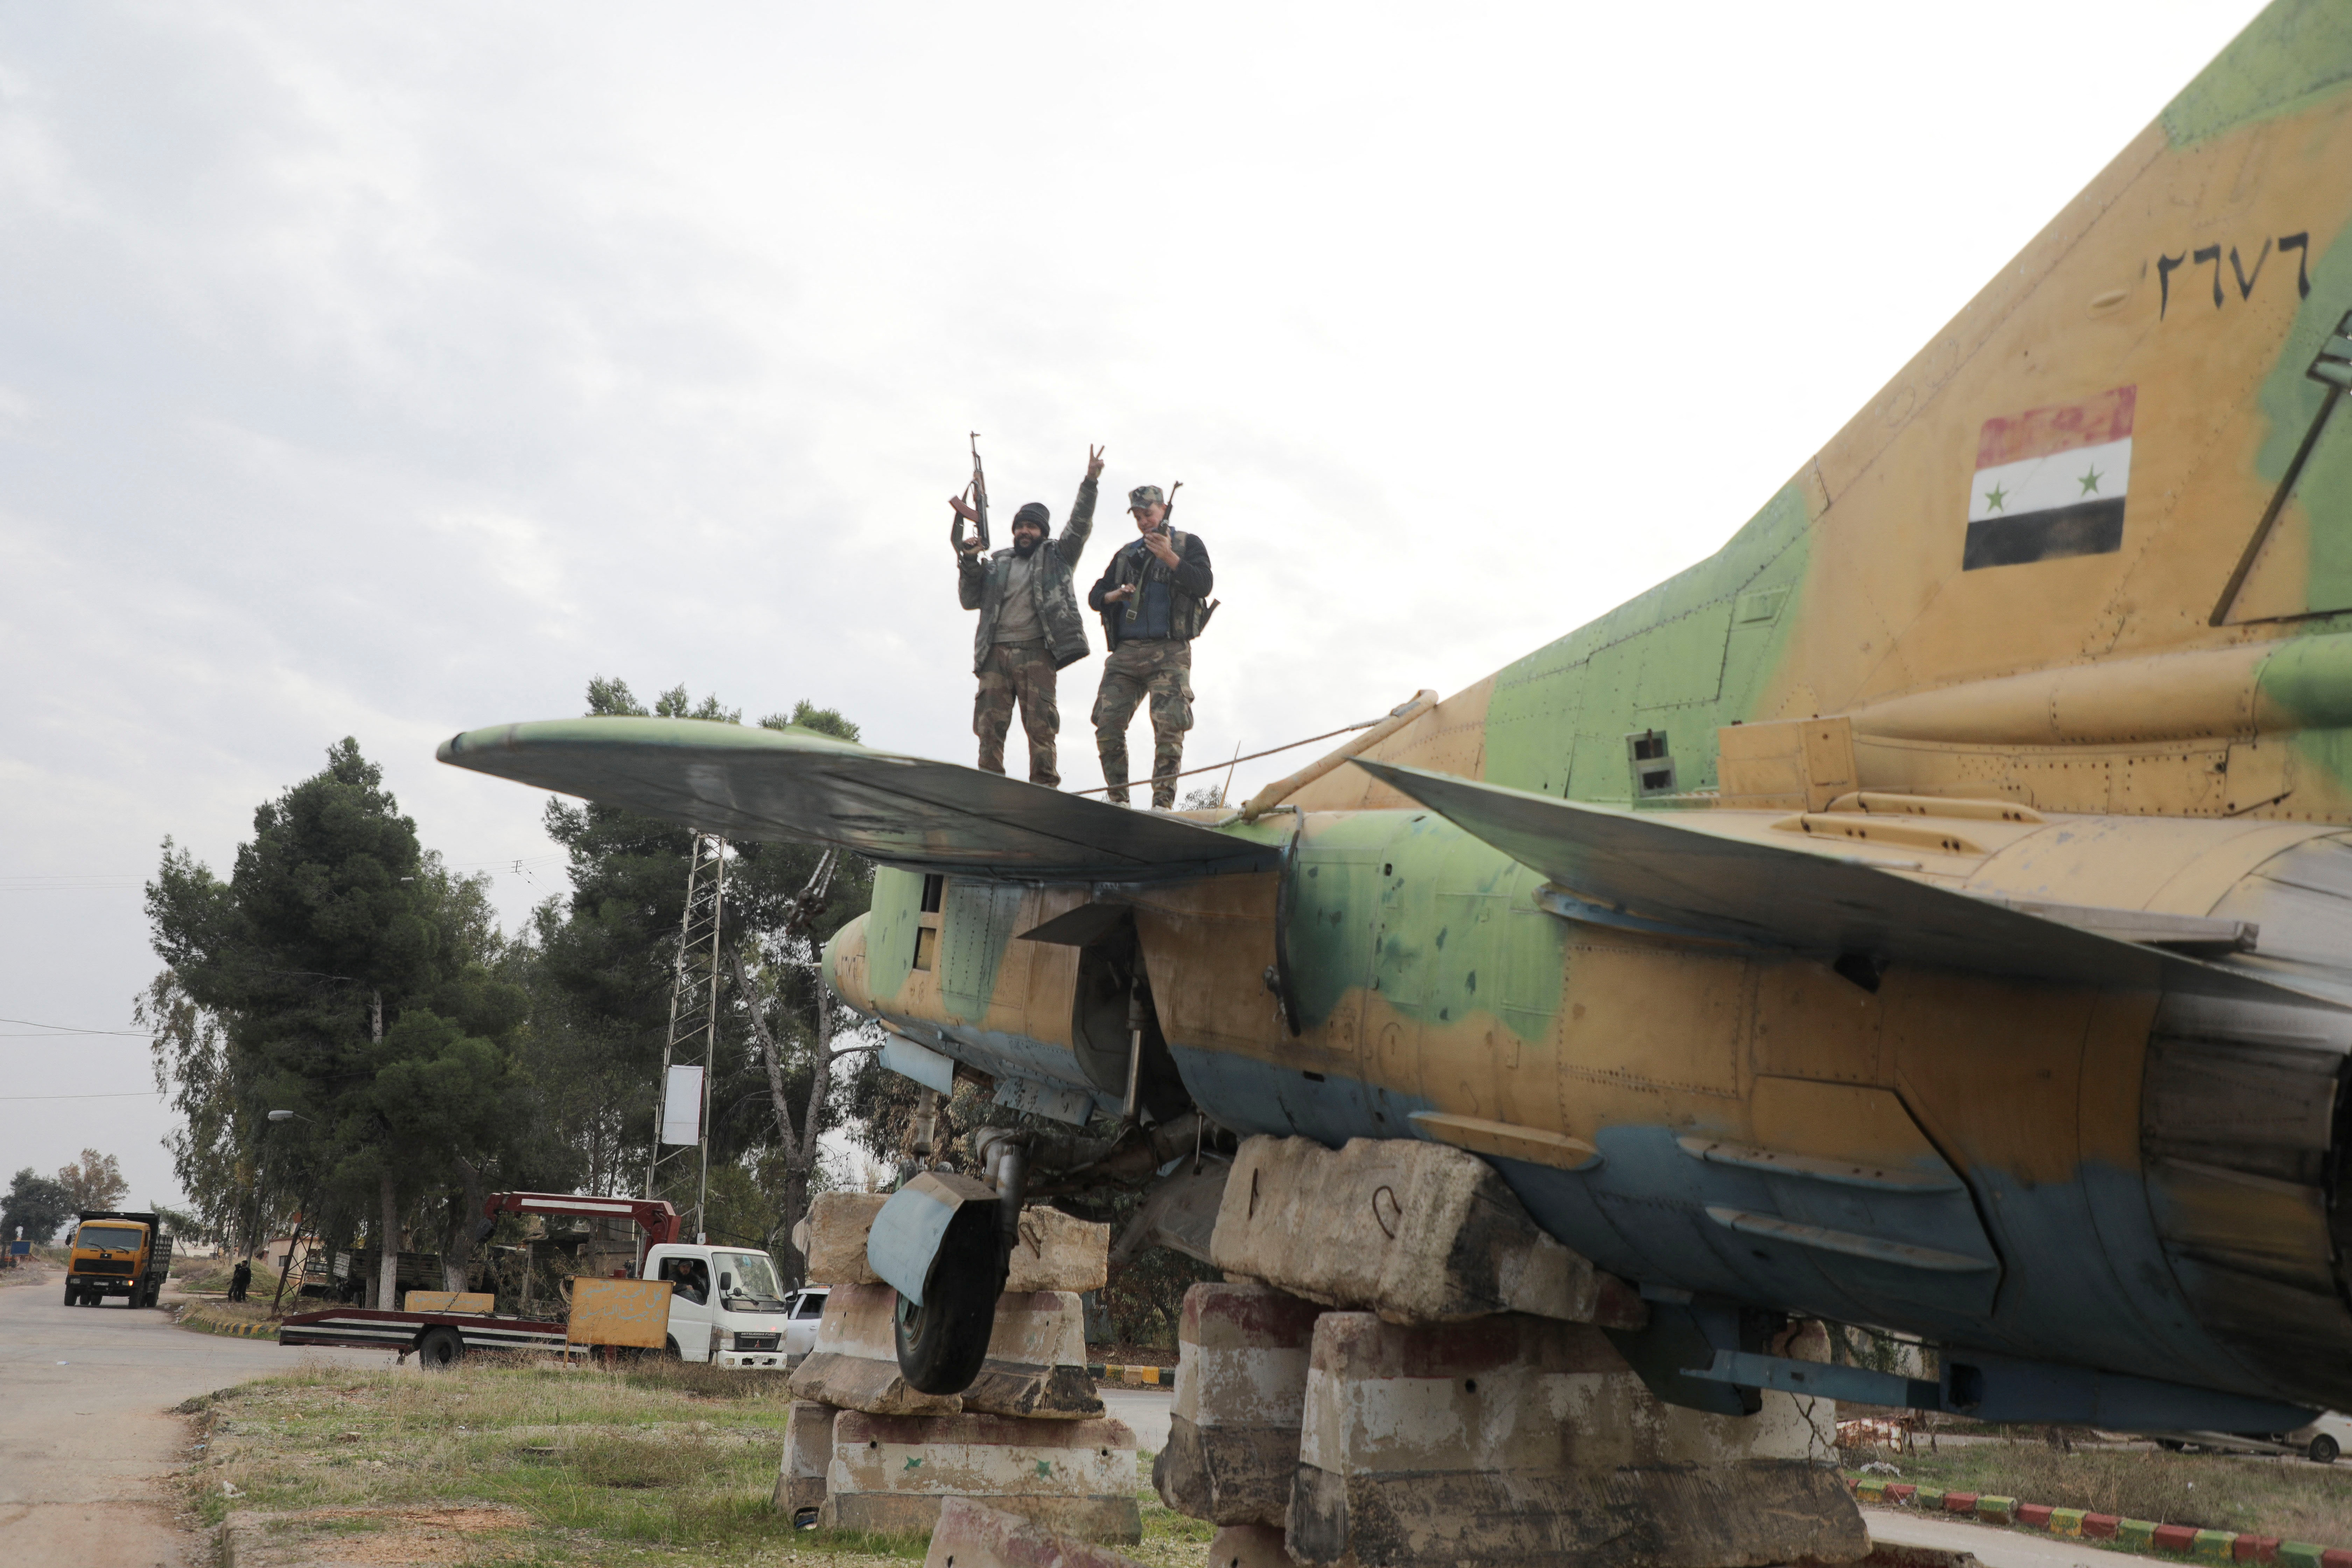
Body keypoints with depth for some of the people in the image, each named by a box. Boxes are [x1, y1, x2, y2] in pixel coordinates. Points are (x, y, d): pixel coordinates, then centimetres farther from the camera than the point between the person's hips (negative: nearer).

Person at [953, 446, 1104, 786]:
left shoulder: (1056, 557, 15)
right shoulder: (996, 563, 22)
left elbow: (1079, 526, 3)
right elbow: (970, 600, 17)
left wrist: (1090, 482, -8)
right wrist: (969, 564, 3)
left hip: (1036, 652, -3)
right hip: (996, 653, 3)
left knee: (1041, 726, -6)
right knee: (990, 725, -3)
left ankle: (1044, 789, -6)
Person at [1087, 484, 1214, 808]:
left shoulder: (1187, 544, 12)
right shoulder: (1126, 554, 24)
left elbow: (1204, 585, -5)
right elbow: (1095, 596, 23)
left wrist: (1169, 557, -16)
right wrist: (1117, 595, 0)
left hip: (1169, 651, -4)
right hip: (1126, 651, 4)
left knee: (1169, 726, -16)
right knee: (1107, 724, -8)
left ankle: (1162, 803, -16)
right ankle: (1119, 802, -1)